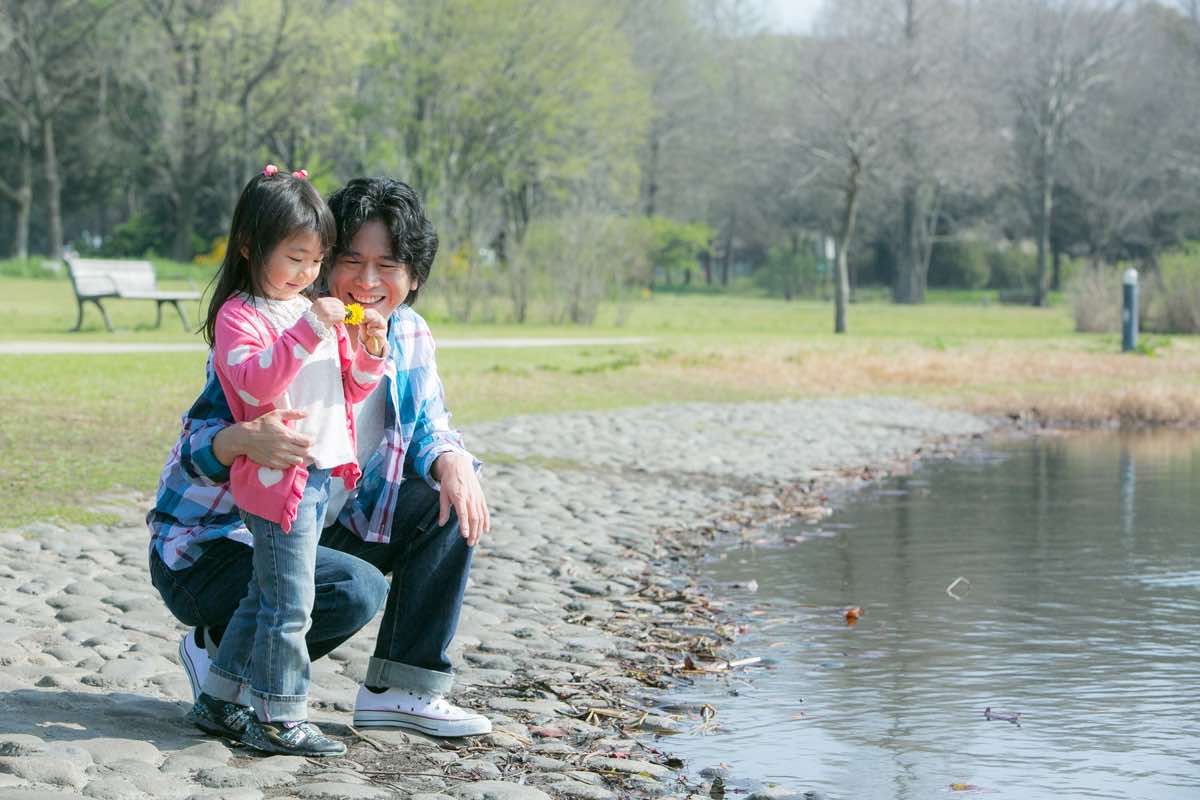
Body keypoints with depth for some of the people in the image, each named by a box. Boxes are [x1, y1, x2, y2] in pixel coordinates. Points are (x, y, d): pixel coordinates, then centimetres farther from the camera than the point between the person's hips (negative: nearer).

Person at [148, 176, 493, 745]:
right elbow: (199, 443, -24)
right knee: (357, 590, -30)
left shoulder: (409, 337, -2)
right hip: (207, 548, -7)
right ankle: (218, 650, -3)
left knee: (451, 502, -8)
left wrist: (452, 461, -18)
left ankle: (399, 690, -3)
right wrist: (248, 439, -50)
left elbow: (428, 431, 8)